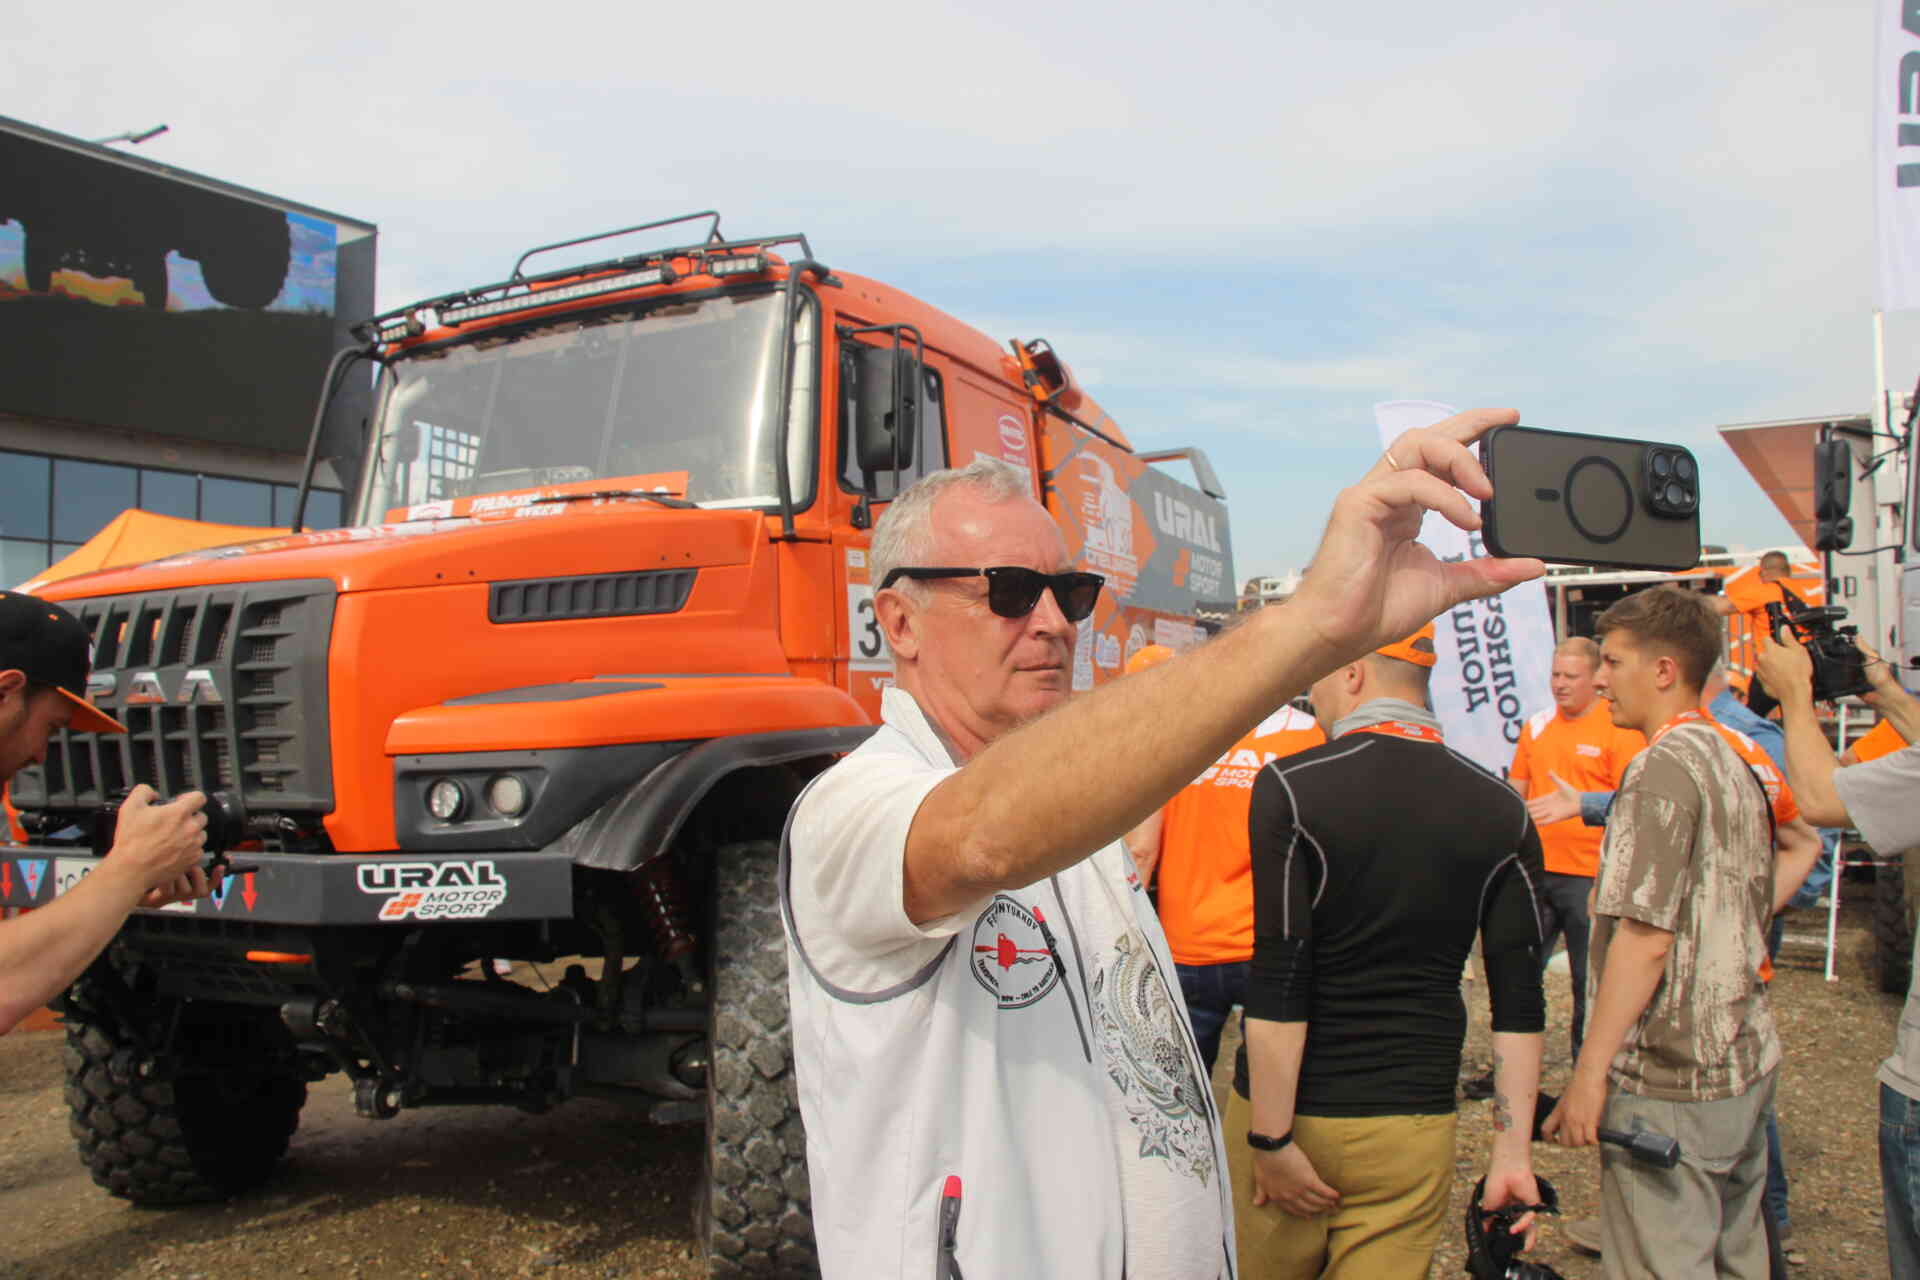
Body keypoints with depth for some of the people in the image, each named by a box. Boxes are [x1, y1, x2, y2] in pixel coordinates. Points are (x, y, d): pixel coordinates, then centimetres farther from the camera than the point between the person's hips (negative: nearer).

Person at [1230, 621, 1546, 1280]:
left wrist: (1271, 1139, -11)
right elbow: (1519, 1003, 0)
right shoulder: (1501, 810, 1)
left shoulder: (1291, 787, -13)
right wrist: (1513, 1149, 5)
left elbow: (1279, 988, -16)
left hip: (1291, 1108, -3)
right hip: (1414, 1125, 4)